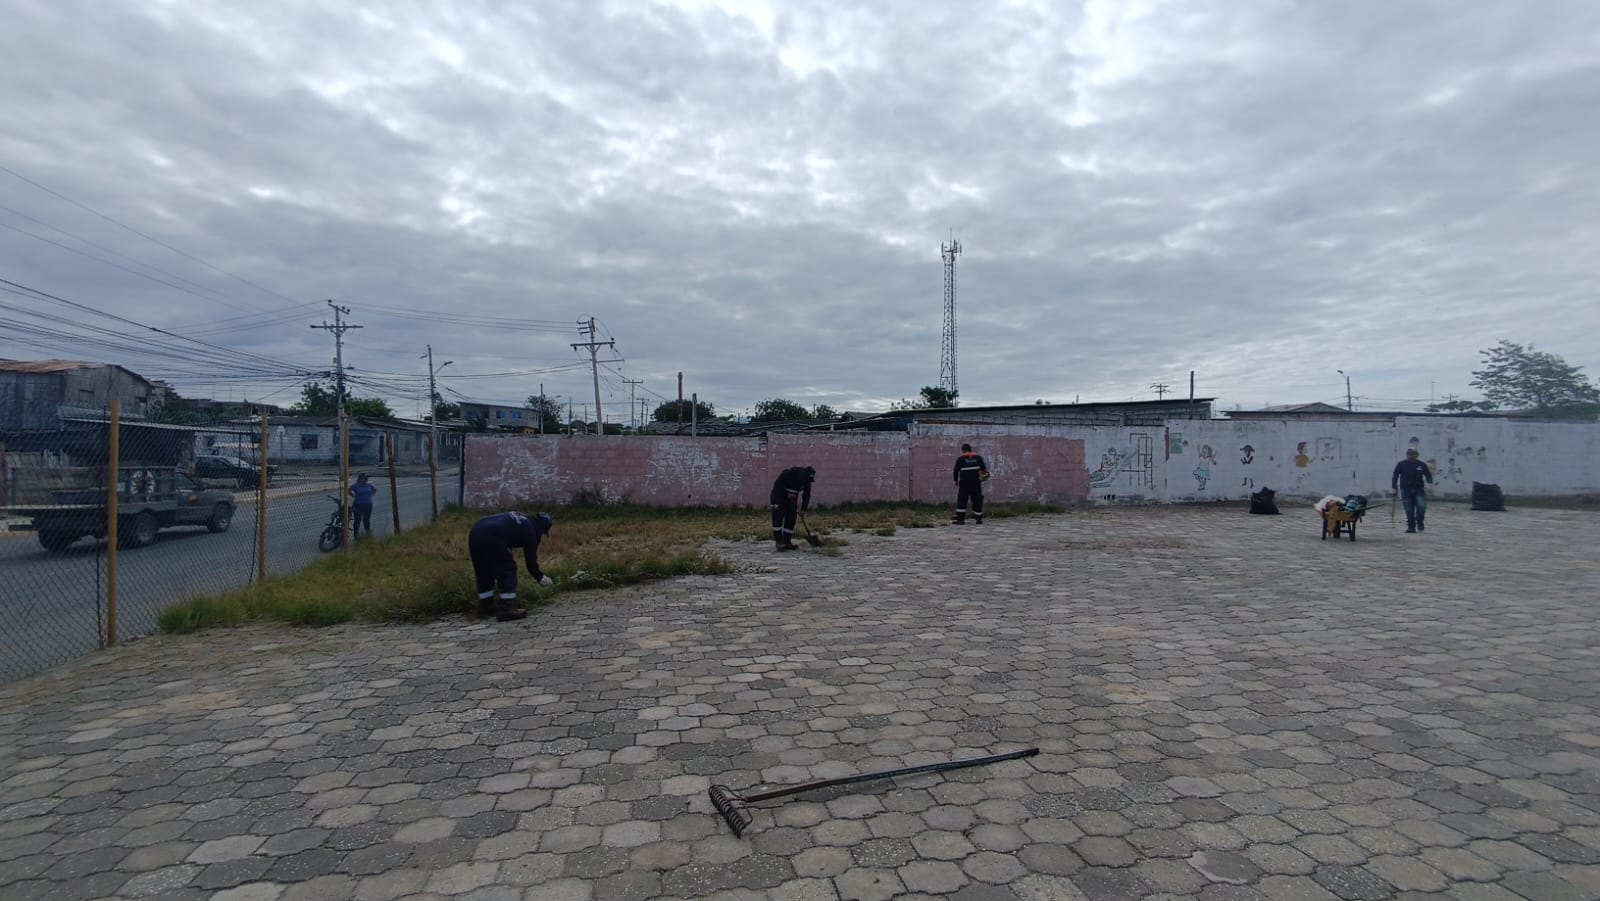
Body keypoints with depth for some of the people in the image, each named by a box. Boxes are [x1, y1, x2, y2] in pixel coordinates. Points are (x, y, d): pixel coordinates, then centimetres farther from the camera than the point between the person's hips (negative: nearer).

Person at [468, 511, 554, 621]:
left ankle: (485, 606, 32)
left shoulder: (522, 520, 27)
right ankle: (506, 609, 2)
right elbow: (531, 561, 12)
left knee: (484, 573, 22)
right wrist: (541, 578, 28)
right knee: (508, 570, 4)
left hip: (475, 532, 9)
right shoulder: (530, 531, 6)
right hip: (491, 537, -9)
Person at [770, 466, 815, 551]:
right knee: (778, 518, -13)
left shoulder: (807, 481, -11)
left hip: (792, 499, 6)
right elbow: (777, 485, -23)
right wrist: (787, 494, -24)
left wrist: (803, 508, -14)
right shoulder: (788, 473, -28)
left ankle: (787, 542, 6)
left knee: (791, 519, 1)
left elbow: (806, 495, -4)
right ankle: (779, 542, -13)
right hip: (779, 497, -6)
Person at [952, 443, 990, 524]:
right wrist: (985, 474, 27)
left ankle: (960, 519, -8)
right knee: (977, 500, 10)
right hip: (976, 483, 2)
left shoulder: (960, 459, -2)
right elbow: (984, 469, 6)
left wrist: (956, 481, 13)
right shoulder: (978, 458, 5)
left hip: (964, 484, -2)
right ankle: (979, 519, 14)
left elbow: (955, 472, 0)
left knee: (961, 501, 0)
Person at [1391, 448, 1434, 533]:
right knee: (1409, 510, -1)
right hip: (1406, 491, 0)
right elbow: (1395, 476, 6)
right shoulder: (1401, 465, 3)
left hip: (1419, 490, 0)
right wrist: (1394, 487, -1)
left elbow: (1428, 475, 10)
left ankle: (1419, 521, 9)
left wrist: (1429, 483, -9)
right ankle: (1411, 527, 9)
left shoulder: (1422, 465, 6)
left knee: (1421, 506, -17)